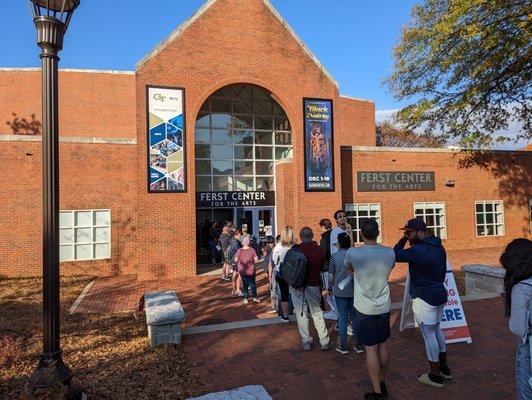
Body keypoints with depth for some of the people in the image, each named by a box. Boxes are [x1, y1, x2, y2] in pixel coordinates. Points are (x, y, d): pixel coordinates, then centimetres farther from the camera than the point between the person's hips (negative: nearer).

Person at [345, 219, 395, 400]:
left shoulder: (352, 253, -16)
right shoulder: (389, 253, -7)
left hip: (364, 309, -4)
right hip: (384, 307, 4)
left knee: (371, 349, 5)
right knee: (382, 345, 18)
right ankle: (383, 384, 34)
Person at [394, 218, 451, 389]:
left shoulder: (418, 250, -24)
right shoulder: (439, 247, 6)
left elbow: (396, 255, -15)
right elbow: (443, 271, 15)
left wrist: (404, 239, -9)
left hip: (424, 298, -9)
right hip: (439, 294, 9)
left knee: (429, 335, 3)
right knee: (436, 330, 23)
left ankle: (435, 376, 15)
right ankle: (444, 368, 35)